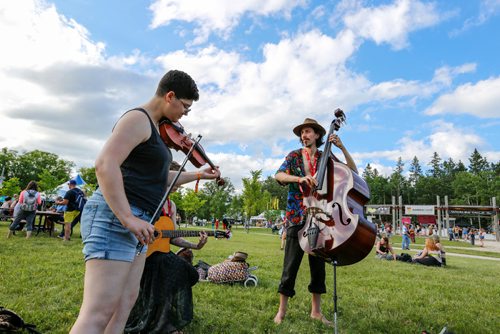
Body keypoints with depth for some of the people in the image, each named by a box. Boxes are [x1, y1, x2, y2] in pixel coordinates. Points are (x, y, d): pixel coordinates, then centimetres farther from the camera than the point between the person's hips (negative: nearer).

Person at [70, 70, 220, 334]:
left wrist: (199, 175, 32)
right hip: (115, 216, -10)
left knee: (126, 301, 13)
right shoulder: (138, 119, -9)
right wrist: (127, 218, -27)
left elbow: (159, 178, 29)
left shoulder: (154, 127, 21)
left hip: (136, 223, 10)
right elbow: (105, 164, -23)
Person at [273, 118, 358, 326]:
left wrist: (342, 148, -8)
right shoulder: (294, 156, 4)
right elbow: (279, 175, -12)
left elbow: (353, 172, 1)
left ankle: (316, 310, 23)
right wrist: (299, 178, -29)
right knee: (291, 264, -1)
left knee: (318, 264, 9)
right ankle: (281, 310, 11)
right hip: (297, 217, -2)